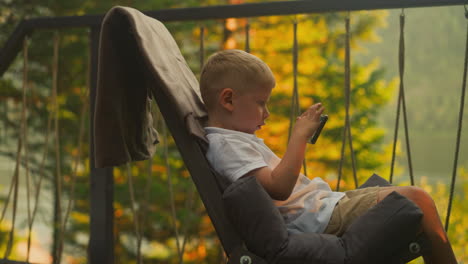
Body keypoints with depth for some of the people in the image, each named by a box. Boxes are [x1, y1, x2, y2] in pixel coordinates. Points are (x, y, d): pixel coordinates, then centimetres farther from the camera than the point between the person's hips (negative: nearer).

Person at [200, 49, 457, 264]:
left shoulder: (237, 139, 19)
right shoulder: (224, 144, -14)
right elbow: (279, 188, -26)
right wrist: (299, 136, -22)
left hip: (321, 200, 11)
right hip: (318, 219, -11)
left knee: (416, 197, 10)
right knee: (416, 200, -15)